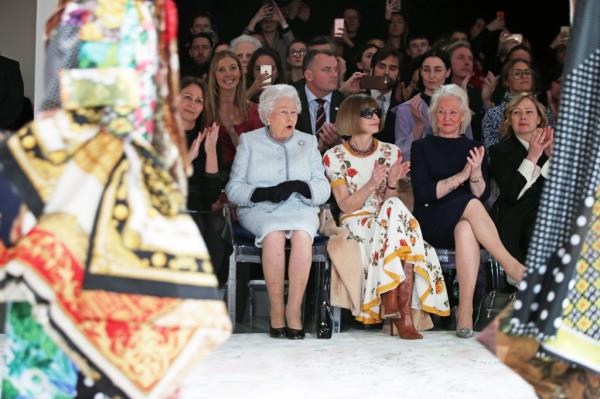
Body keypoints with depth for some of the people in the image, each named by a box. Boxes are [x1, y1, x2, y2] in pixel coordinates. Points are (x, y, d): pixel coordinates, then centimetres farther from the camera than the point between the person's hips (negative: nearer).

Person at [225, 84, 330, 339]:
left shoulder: (308, 142, 18)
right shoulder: (249, 141, 13)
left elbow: (323, 189, 7)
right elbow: (233, 188, 3)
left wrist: (299, 186, -14)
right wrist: (263, 193, -15)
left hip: (300, 208, 1)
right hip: (259, 211, -1)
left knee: (302, 233, -34)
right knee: (274, 233, -35)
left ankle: (294, 311, -31)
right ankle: (276, 310, -28)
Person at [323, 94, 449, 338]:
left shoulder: (391, 152, 11)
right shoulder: (334, 157, 0)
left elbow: (390, 201, 8)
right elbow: (346, 206, -6)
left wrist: (392, 183, -14)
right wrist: (372, 184, -21)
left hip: (386, 222, 3)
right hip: (356, 224, -3)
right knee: (394, 210, -31)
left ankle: (403, 312, -34)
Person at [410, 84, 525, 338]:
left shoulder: (473, 149, 17)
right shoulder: (422, 147, 10)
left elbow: (484, 195, 6)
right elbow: (423, 194, -4)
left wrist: (476, 174, -14)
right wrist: (461, 176, -12)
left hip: (465, 221, 2)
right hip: (431, 225, -2)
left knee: (466, 229, -37)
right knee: (470, 204, -34)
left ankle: (465, 310, -42)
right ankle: (513, 267, -34)